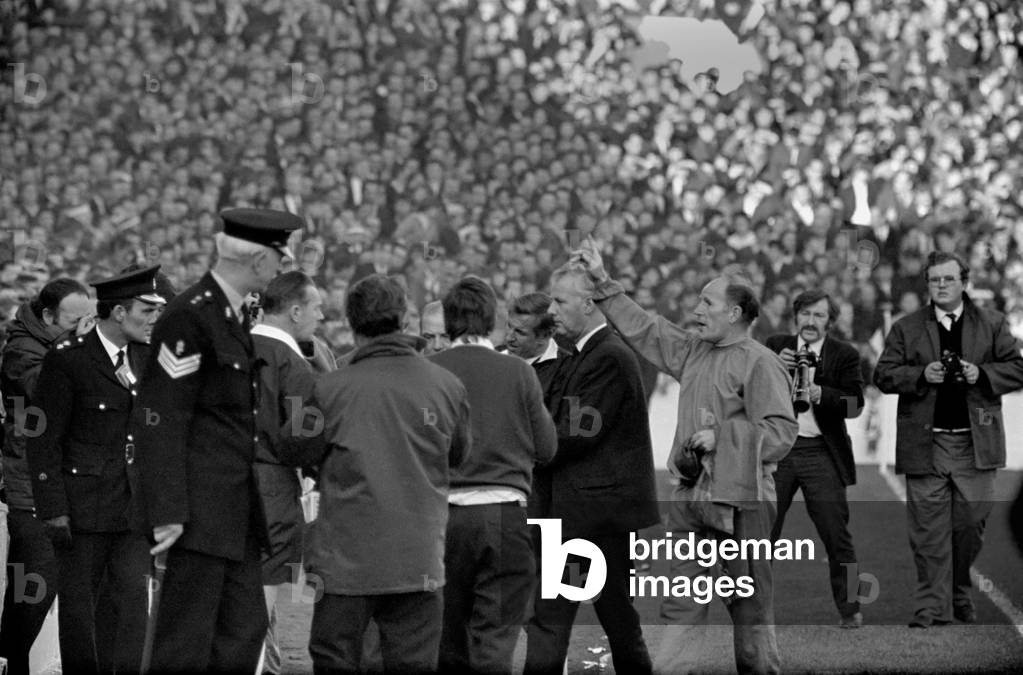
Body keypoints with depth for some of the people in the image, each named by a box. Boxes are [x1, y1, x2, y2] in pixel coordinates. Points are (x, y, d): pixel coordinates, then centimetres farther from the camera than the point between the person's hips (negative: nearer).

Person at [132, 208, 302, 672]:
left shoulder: (236, 315, 14)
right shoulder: (189, 317, -15)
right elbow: (158, 420, -18)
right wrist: (168, 513, -21)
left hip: (237, 508, 10)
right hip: (201, 509, -10)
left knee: (244, 632, 10)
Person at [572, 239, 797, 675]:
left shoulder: (760, 364, -10)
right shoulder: (694, 350, 14)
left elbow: (781, 431, -16)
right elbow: (642, 329, 23)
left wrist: (721, 437, -19)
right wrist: (602, 280, 20)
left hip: (741, 500, -7)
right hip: (692, 497, 7)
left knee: (750, 606, 2)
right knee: (682, 605, 5)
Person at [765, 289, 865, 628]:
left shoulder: (845, 355, 2)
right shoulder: (775, 347, 9)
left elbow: (855, 403, -8)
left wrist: (820, 393, -24)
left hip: (821, 453, -2)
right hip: (777, 449, 2)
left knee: (836, 532, -4)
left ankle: (849, 607, 5)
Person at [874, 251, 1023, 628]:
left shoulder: (992, 325, 10)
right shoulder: (906, 328, 9)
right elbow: (883, 376, 5)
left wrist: (981, 374, -9)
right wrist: (922, 375, -11)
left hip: (975, 441, 1)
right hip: (925, 442, -1)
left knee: (971, 523, 3)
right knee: (928, 530, -4)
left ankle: (960, 596, 24)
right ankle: (932, 608, -1)